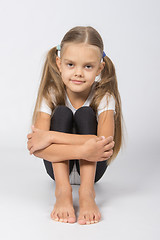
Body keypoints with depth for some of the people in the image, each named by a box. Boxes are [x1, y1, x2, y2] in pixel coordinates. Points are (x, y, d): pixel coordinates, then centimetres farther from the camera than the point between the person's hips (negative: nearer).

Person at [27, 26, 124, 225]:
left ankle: (87, 192, -33)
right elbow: (36, 148, -32)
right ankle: (63, 191, -32)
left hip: (91, 169, 0)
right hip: (59, 167, 1)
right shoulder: (51, 94, -18)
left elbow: (104, 142, -36)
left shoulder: (104, 97, -18)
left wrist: (50, 136, -38)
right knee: (61, 113, -24)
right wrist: (82, 150, -48)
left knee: (85, 114, -25)